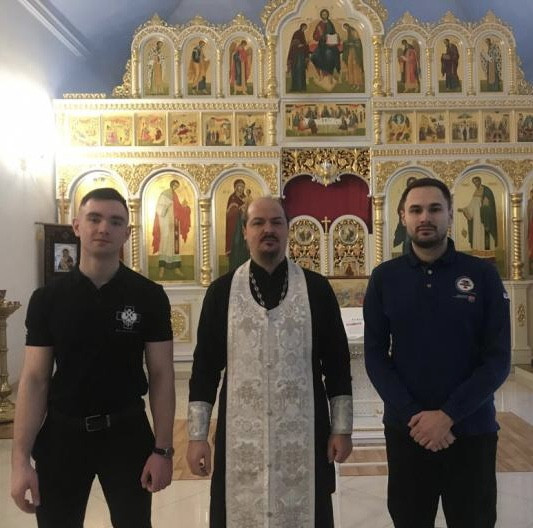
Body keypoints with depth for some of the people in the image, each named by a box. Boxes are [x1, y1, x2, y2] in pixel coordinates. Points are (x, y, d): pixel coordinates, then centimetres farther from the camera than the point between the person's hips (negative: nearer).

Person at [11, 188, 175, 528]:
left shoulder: (149, 296, -7)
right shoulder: (48, 298, -4)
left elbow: (161, 375, -5)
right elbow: (34, 379, -3)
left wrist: (163, 449, -9)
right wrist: (21, 459, -9)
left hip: (127, 430, 0)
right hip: (62, 432, 1)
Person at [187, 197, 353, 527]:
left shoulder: (317, 289, 0)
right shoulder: (222, 291, 1)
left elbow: (337, 364, 3)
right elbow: (205, 367, 2)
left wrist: (342, 428, 1)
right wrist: (197, 435, -1)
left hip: (304, 437, 0)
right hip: (240, 439, 0)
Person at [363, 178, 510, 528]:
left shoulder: (483, 275, -3)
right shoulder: (384, 278, -1)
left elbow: (498, 359, -6)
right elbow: (375, 355, -2)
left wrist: (448, 415, -14)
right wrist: (412, 415, -13)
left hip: (472, 430, 0)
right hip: (405, 429, 1)